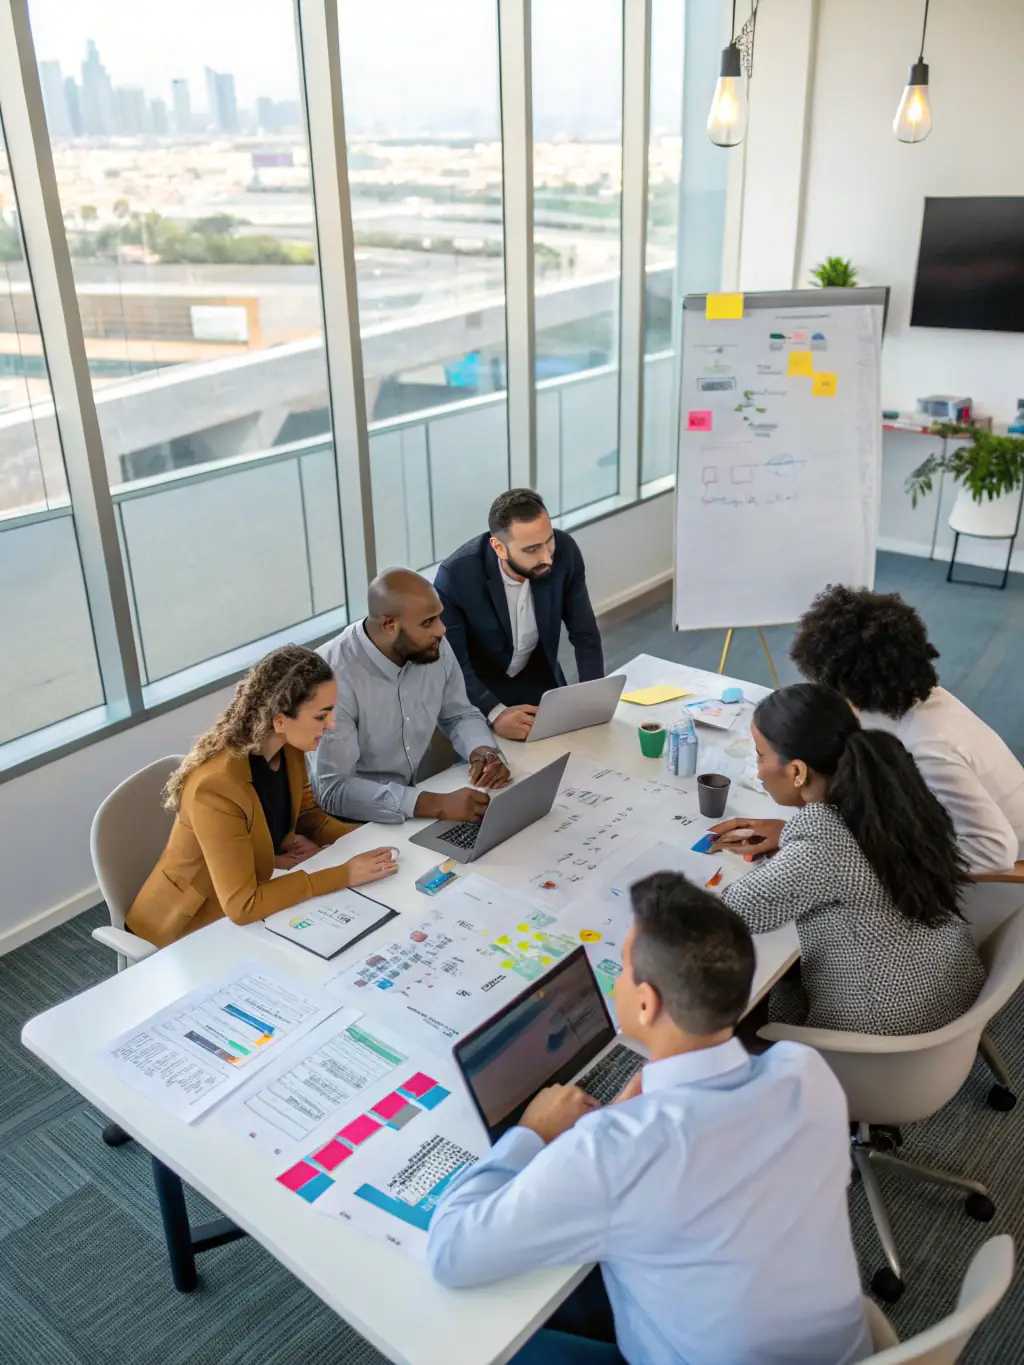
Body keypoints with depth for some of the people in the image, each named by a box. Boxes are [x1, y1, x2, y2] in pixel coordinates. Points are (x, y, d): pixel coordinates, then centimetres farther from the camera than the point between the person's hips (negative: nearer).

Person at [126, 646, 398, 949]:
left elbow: (307, 815, 6)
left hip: (249, 898, 7)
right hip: (194, 925, -7)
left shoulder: (288, 749, -12)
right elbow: (242, 906, -32)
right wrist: (343, 875, -30)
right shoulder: (217, 786, -34)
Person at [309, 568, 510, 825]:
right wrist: (437, 805, -36)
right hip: (349, 822, -6)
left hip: (414, 790, 6)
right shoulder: (333, 674, -27)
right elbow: (334, 789, -29)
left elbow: (459, 715, 9)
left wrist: (482, 752, -13)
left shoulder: (434, 647, -8)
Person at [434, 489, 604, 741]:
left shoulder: (565, 551, -19)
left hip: (540, 677, 3)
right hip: (479, 685, -3)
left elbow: (584, 634, -10)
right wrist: (495, 713, -41)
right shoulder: (456, 576, -29)